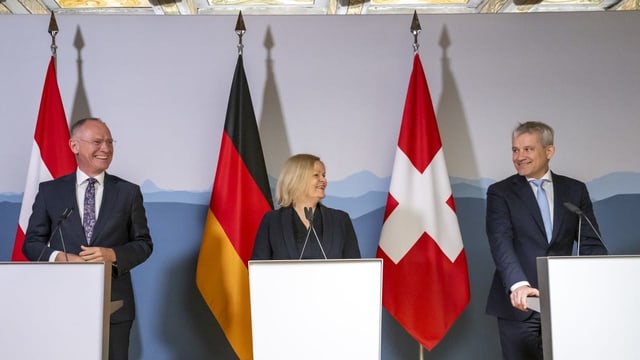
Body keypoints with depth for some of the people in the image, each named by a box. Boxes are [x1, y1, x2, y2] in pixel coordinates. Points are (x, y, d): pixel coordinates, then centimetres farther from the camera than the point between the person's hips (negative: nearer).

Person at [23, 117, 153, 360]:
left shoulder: (129, 192, 4)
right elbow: (31, 242, 6)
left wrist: (112, 254, -16)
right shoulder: (49, 191, 5)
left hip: (114, 304, 0)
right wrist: (59, 257, -14)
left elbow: (144, 243, 3)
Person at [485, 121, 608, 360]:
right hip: (519, 304, -2)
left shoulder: (575, 190, 9)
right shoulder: (500, 193, 0)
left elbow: (590, 243, 5)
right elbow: (501, 243, -14)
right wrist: (518, 285, -29)